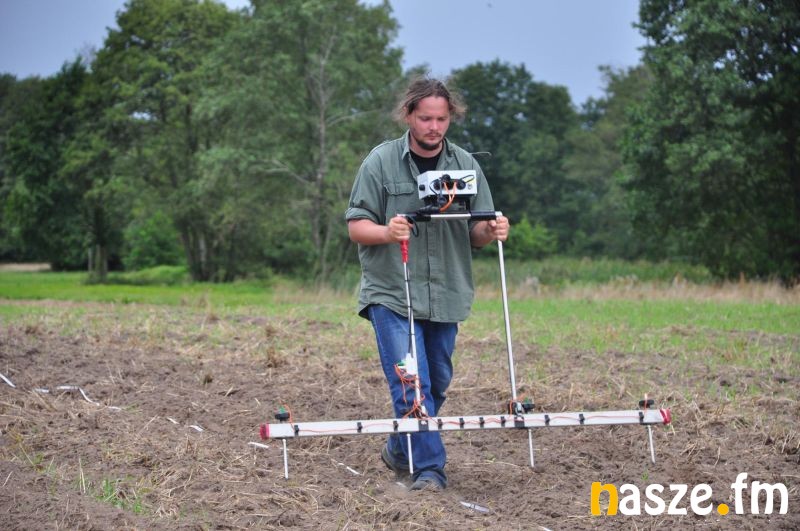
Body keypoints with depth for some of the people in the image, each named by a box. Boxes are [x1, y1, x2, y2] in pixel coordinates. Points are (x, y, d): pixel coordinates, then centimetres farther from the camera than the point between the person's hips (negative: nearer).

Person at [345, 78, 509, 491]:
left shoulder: (465, 165, 7)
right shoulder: (381, 161, -3)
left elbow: (476, 233, 10)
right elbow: (356, 226, -3)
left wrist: (491, 231, -14)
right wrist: (387, 232, -24)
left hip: (445, 297, 4)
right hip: (391, 294, -4)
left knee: (437, 383, 14)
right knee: (411, 385, -13)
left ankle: (399, 450, 34)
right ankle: (429, 468, -9)